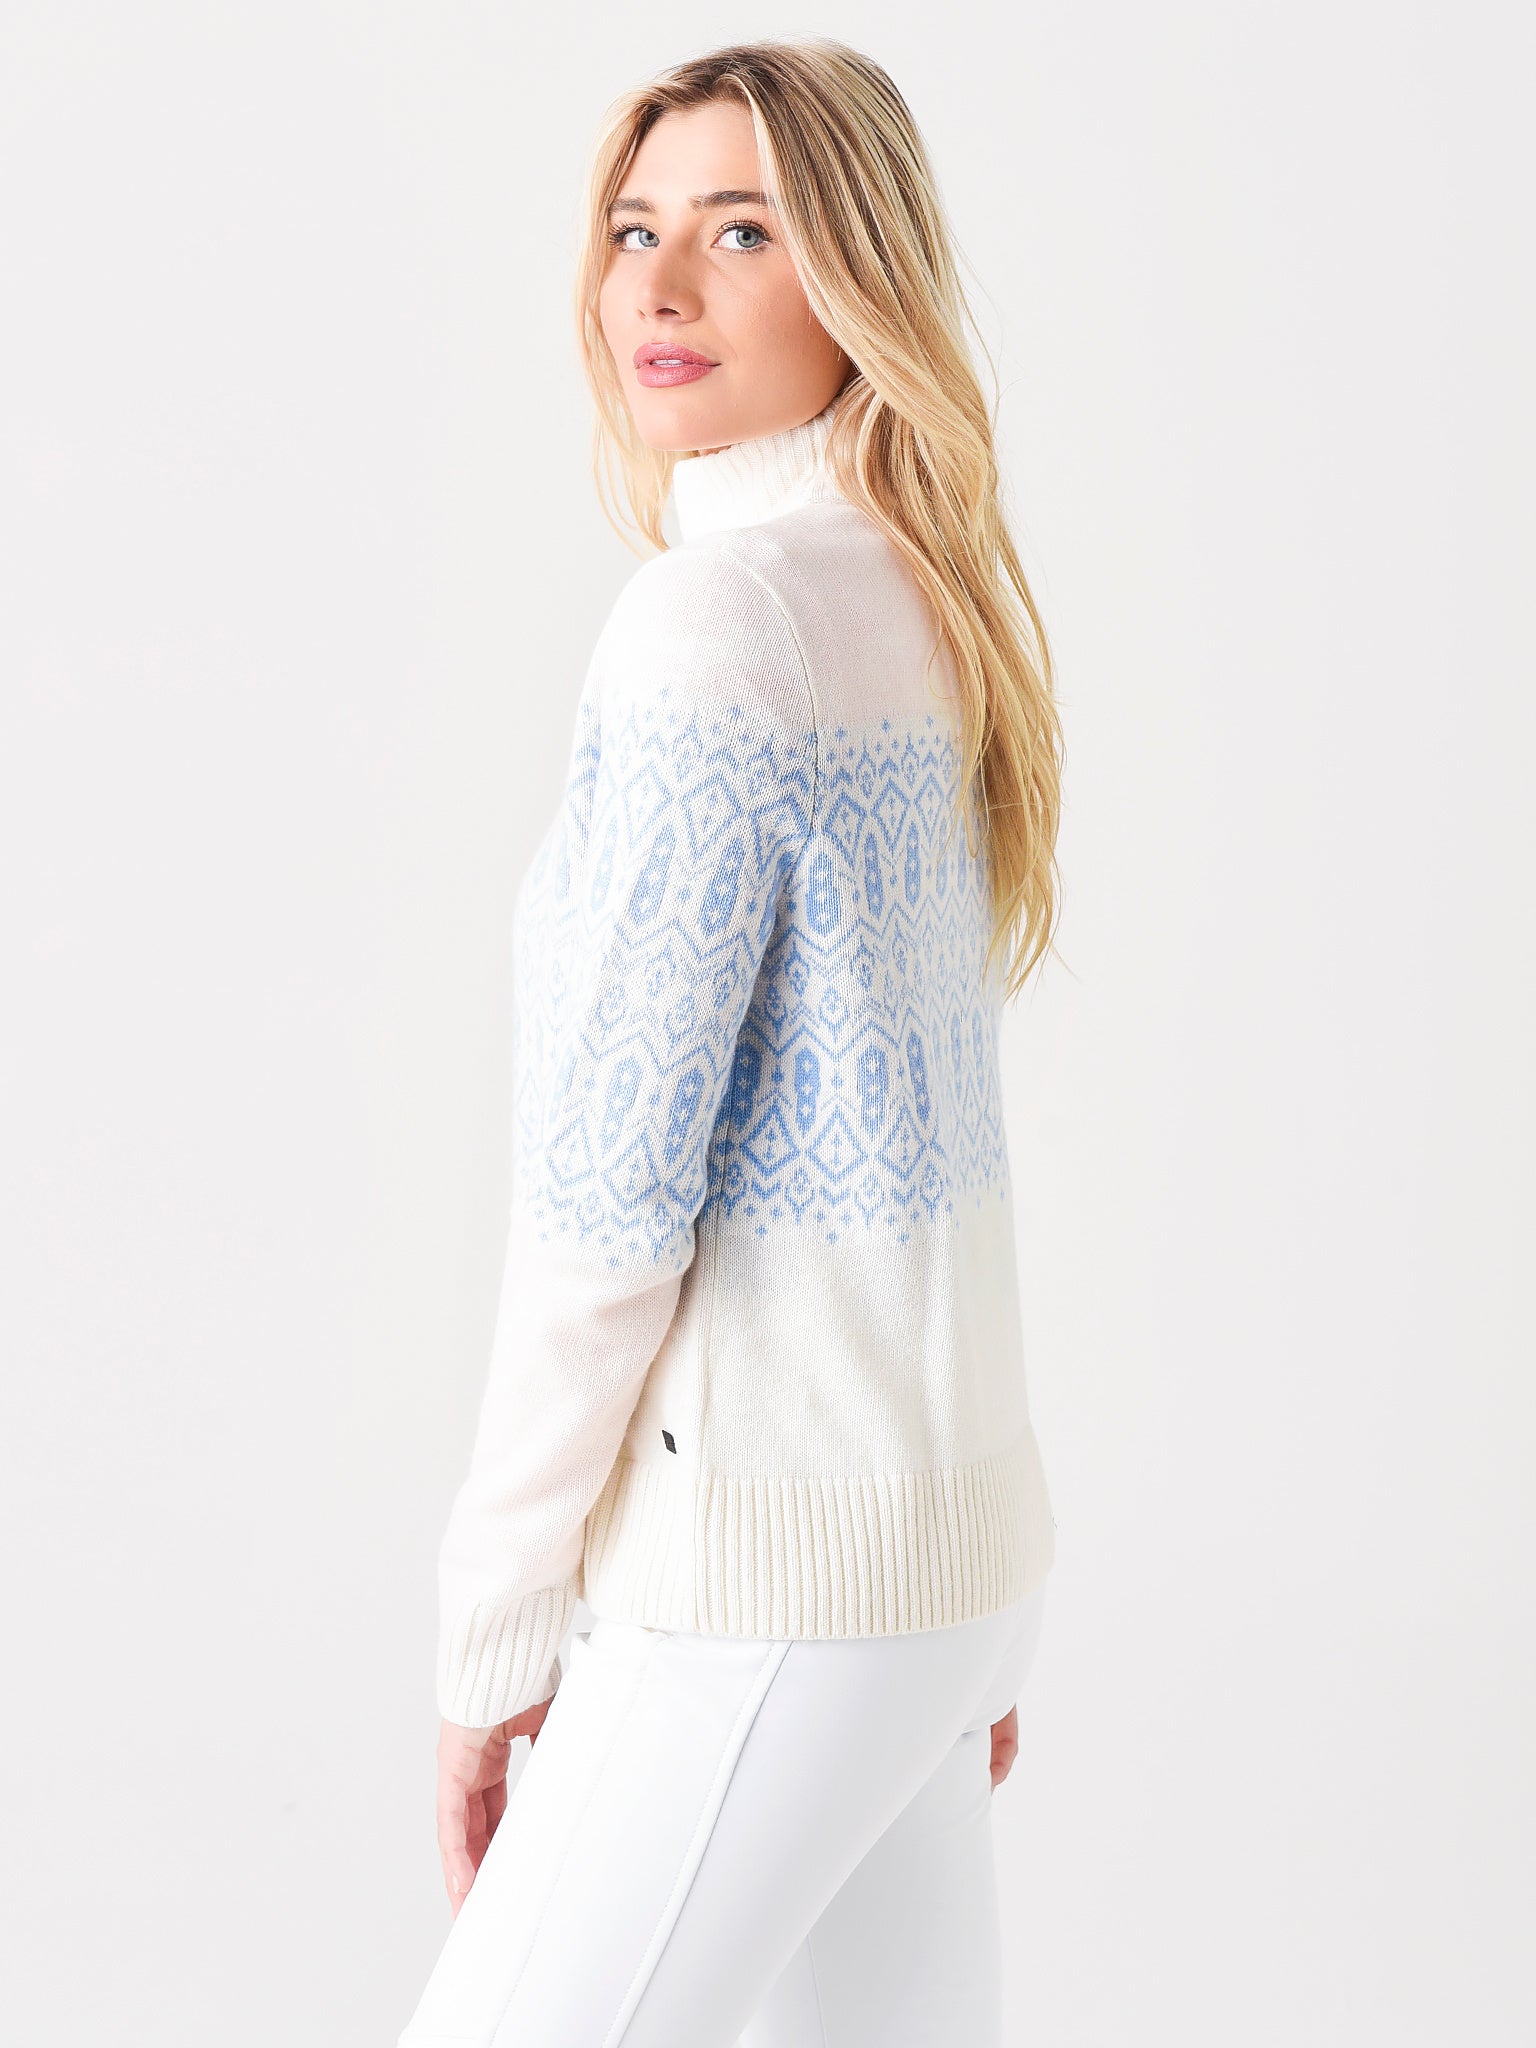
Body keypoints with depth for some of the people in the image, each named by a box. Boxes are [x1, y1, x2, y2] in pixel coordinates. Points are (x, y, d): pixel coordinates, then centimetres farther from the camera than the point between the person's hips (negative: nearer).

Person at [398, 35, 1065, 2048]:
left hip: (768, 1587, -9)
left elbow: (610, 1185, -19)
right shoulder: (923, 611, 11)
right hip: (937, 1515, 9)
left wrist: (493, 1633, -8)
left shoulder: (716, 618, -19)